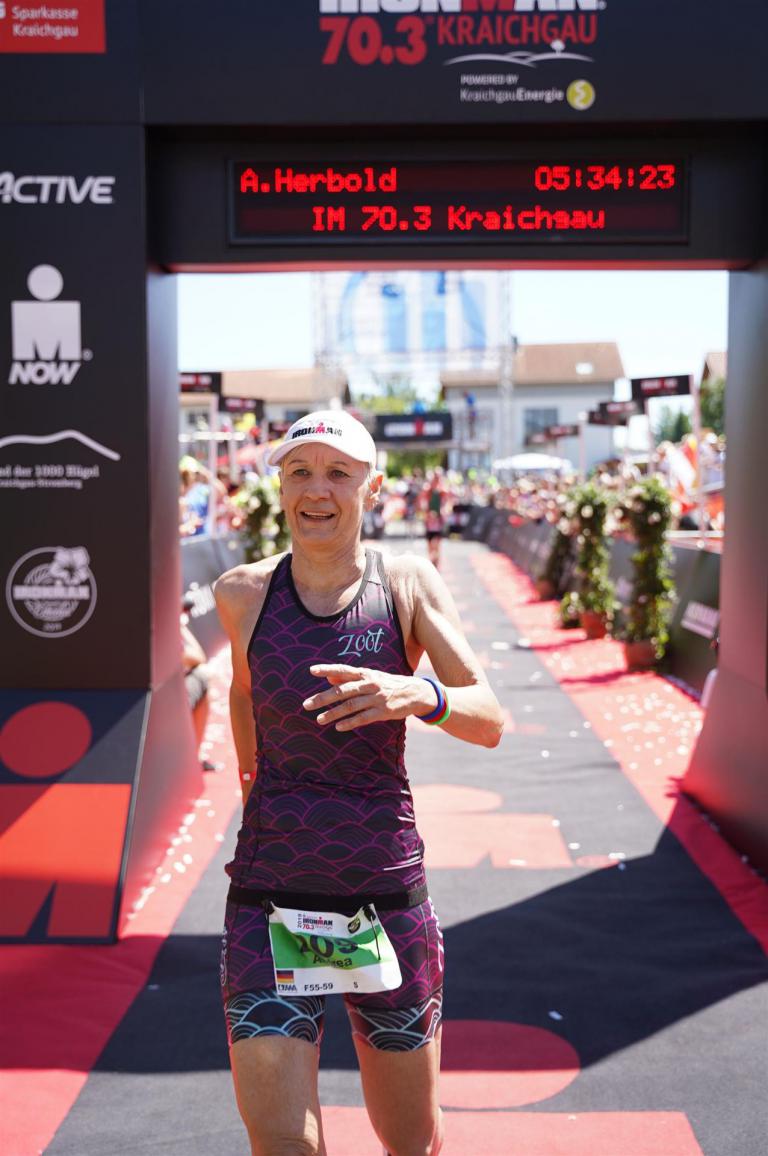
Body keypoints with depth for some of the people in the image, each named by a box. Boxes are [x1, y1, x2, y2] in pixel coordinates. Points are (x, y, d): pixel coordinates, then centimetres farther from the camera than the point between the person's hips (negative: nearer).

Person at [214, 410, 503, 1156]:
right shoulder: (243, 594, 0)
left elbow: (489, 722, -10)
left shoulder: (410, 585, -3)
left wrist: (417, 694, -31)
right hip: (271, 898, 0)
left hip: (387, 894, 0)